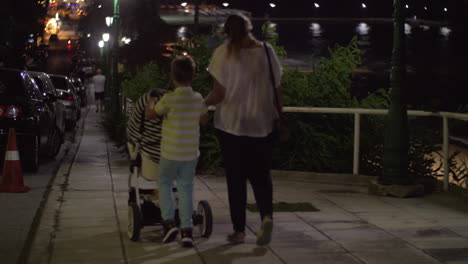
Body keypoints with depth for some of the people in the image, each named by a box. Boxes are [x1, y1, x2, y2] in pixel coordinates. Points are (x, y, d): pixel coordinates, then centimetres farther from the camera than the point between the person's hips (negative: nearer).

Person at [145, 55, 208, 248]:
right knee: (186, 188, 11)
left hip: (171, 153, -3)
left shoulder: (169, 99, -14)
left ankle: (169, 221, 4)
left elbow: (150, 115, 0)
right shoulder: (198, 99, -1)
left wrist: (151, 102, 18)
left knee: (164, 183, 17)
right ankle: (186, 230, 7)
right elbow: (203, 117, 18)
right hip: (191, 153, 3)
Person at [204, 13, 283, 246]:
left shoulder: (223, 53, -8)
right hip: (262, 123, 2)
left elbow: (219, 93, -10)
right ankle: (267, 215, -8)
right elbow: (277, 88, 3)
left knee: (235, 177, 9)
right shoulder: (267, 51, 0)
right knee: (260, 174, 14)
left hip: (231, 124, -2)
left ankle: (239, 230, 13)